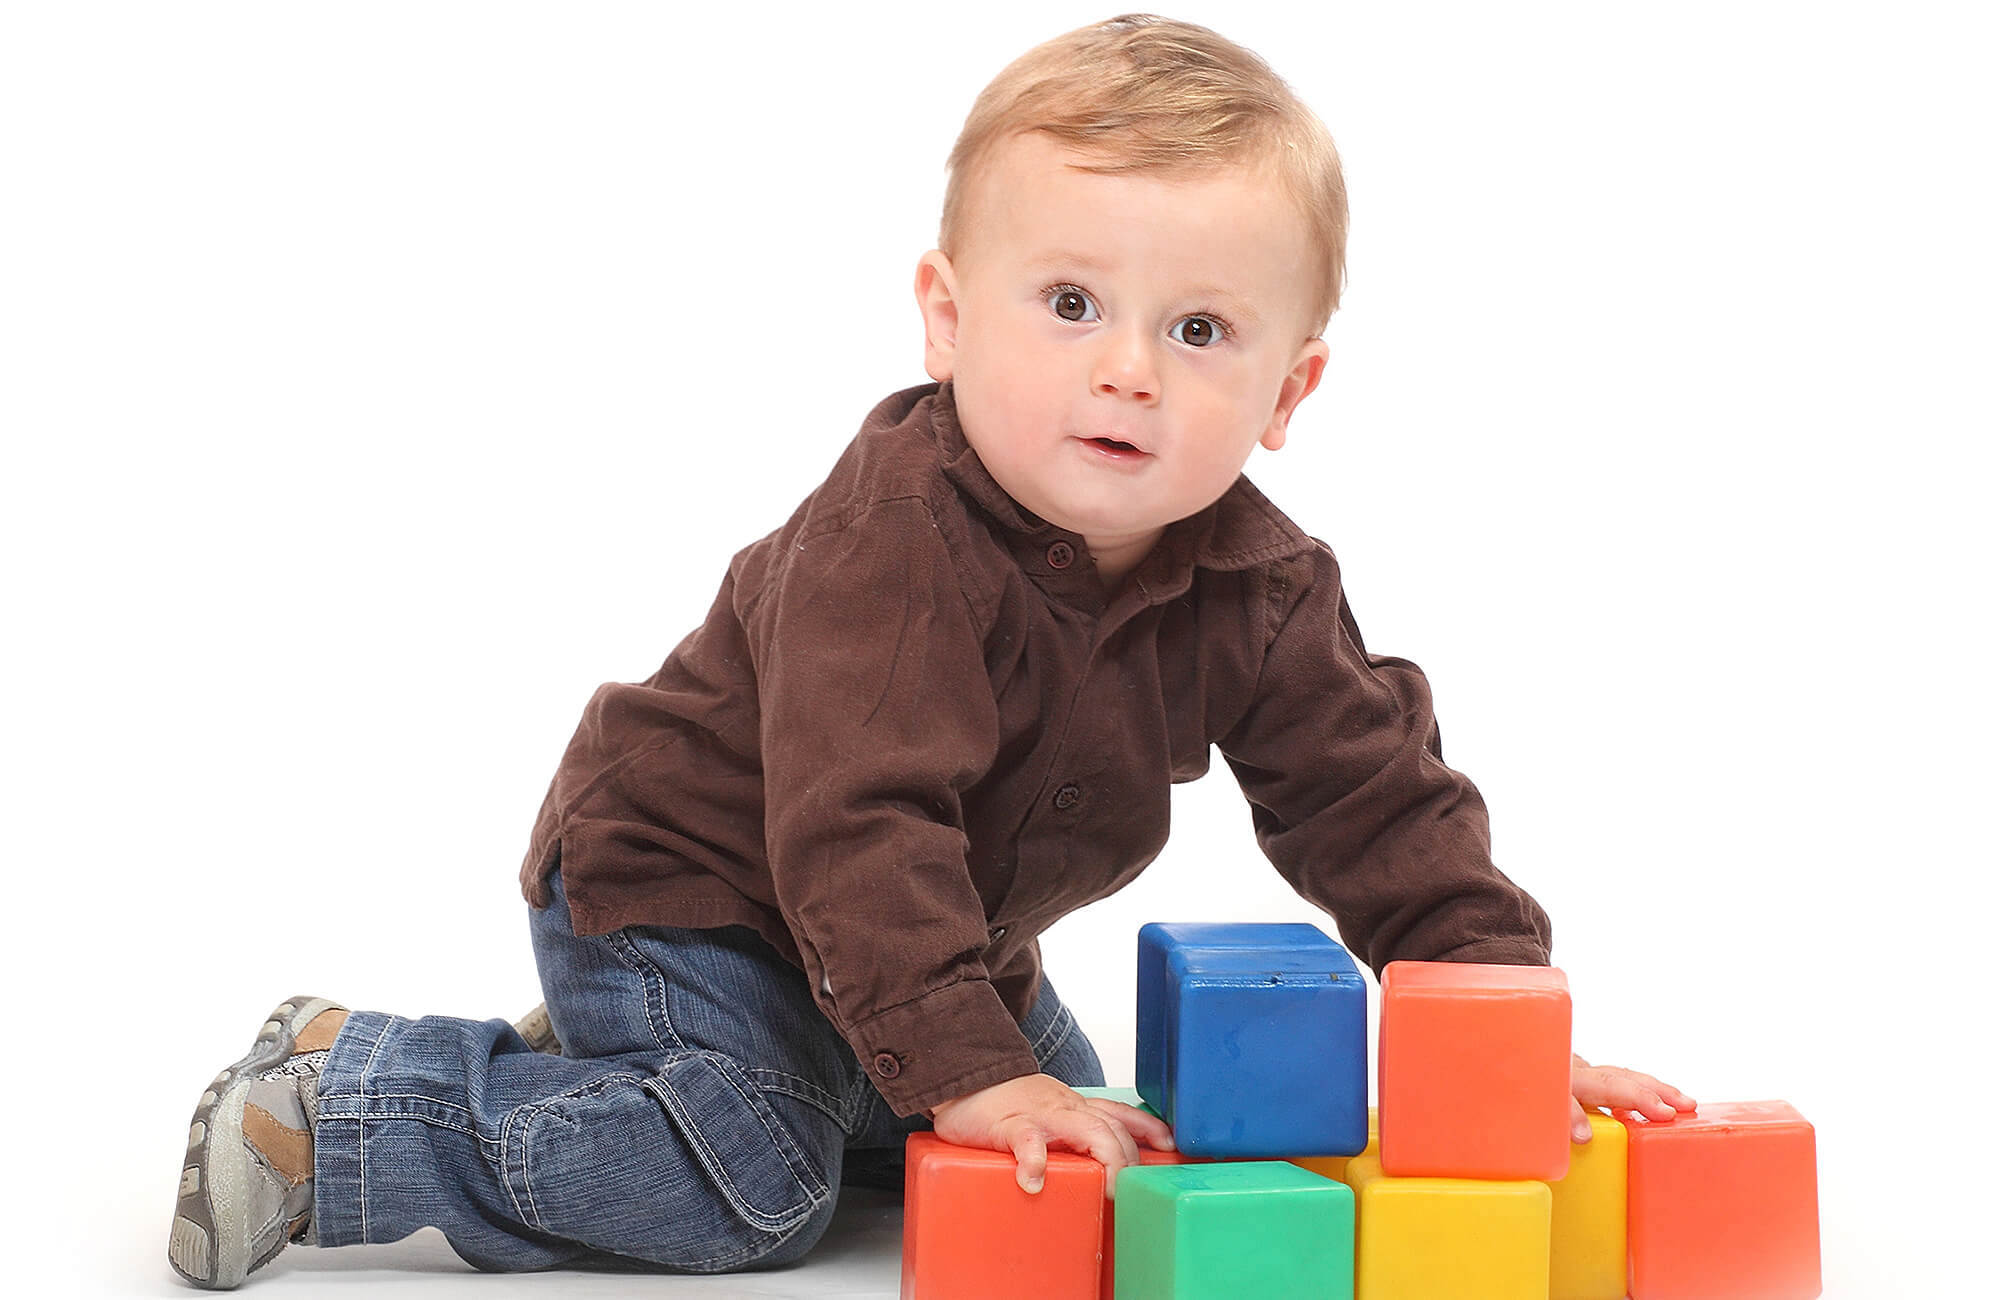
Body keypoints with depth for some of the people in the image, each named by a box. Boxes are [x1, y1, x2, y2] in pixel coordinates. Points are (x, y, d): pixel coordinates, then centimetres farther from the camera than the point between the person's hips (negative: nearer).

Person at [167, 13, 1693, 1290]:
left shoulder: (1260, 589, -14)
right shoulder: (894, 541, -35)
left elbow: (1378, 798, -8)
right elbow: (858, 825, -39)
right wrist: (967, 1072, -43)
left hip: (944, 924, 8)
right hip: (671, 884, -8)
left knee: (1071, 1148, 18)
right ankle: (337, 1102, -6)